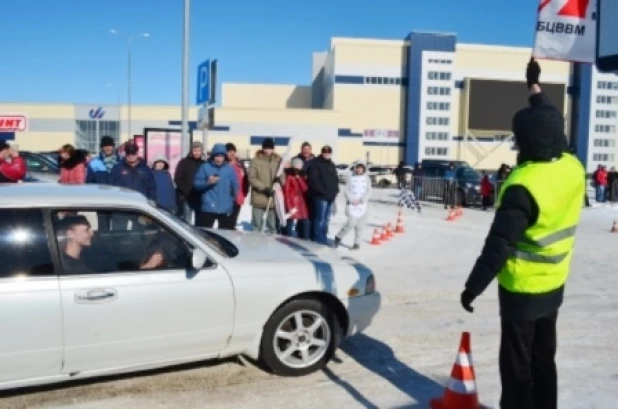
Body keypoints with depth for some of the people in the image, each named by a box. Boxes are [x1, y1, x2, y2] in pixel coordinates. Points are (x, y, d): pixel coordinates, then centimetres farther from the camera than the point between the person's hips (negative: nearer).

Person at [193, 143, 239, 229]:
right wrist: (207, 182, -18)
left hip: (226, 209, 2)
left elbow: (235, 185, 11)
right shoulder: (205, 167, -2)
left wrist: (232, 199, 9)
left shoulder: (229, 169, 3)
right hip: (208, 208, -2)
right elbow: (196, 184, -3)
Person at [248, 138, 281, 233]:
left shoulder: (278, 161, 6)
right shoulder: (256, 160, -3)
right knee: (257, 226, 1)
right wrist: (264, 188, -17)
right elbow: (252, 179, -7)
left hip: (273, 199, 3)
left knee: (272, 226, 12)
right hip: (259, 199, -3)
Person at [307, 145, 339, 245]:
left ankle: (323, 236, 19)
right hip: (320, 196, -7)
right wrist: (322, 191, -17)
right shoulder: (316, 163, -8)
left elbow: (336, 179, 22)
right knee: (320, 217, -7)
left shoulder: (332, 165, 17)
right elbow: (313, 179, -16)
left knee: (327, 218, 11)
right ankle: (318, 236, 1)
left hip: (331, 196, 8)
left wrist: (335, 190, 6)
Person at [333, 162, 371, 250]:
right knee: (351, 223, -10)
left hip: (362, 205, 2)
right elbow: (347, 191, 0)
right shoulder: (351, 178, 4)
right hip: (352, 205, -2)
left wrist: (360, 200, -12)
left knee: (360, 225, 2)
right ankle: (338, 237, 9)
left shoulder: (367, 179, 7)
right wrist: (352, 200, -13)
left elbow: (368, 192, 1)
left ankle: (357, 243, 13)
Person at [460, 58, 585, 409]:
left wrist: (473, 287, -16)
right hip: (554, 286, 7)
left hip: (522, 290, -7)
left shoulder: (524, 184, -27)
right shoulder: (574, 168, -5)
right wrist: (535, 85, 24)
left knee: (517, 363, 7)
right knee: (544, 358, 20)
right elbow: (551, 127, 14)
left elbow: (499, 245, -26)